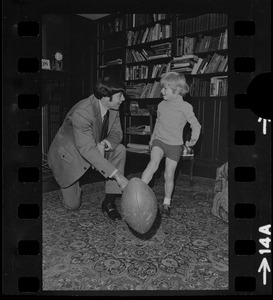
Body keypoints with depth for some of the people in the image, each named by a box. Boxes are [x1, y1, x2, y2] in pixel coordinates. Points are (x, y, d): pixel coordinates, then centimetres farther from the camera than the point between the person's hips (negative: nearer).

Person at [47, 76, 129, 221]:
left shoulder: (113, 108, -14)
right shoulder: (81, 113, -36)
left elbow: (117, 132, -5)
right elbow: (87, 150, -41)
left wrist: (103, 144, -30)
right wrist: (117, 175, -44)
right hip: (68, 154, -6)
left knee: (120, 150, -22)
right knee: (73, 205, -2)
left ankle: (109, 202, -13)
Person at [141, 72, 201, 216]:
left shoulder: (185, 107, -7)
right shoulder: (161, 105, 6)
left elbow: (195, 125, -2)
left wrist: (193, 139, -19)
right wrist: (152, 137, 27)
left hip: (174, 144, -2)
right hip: (159, 141, 3)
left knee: (169, 176, 4)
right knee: (153, 163, -26)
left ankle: (167, 203, 25)